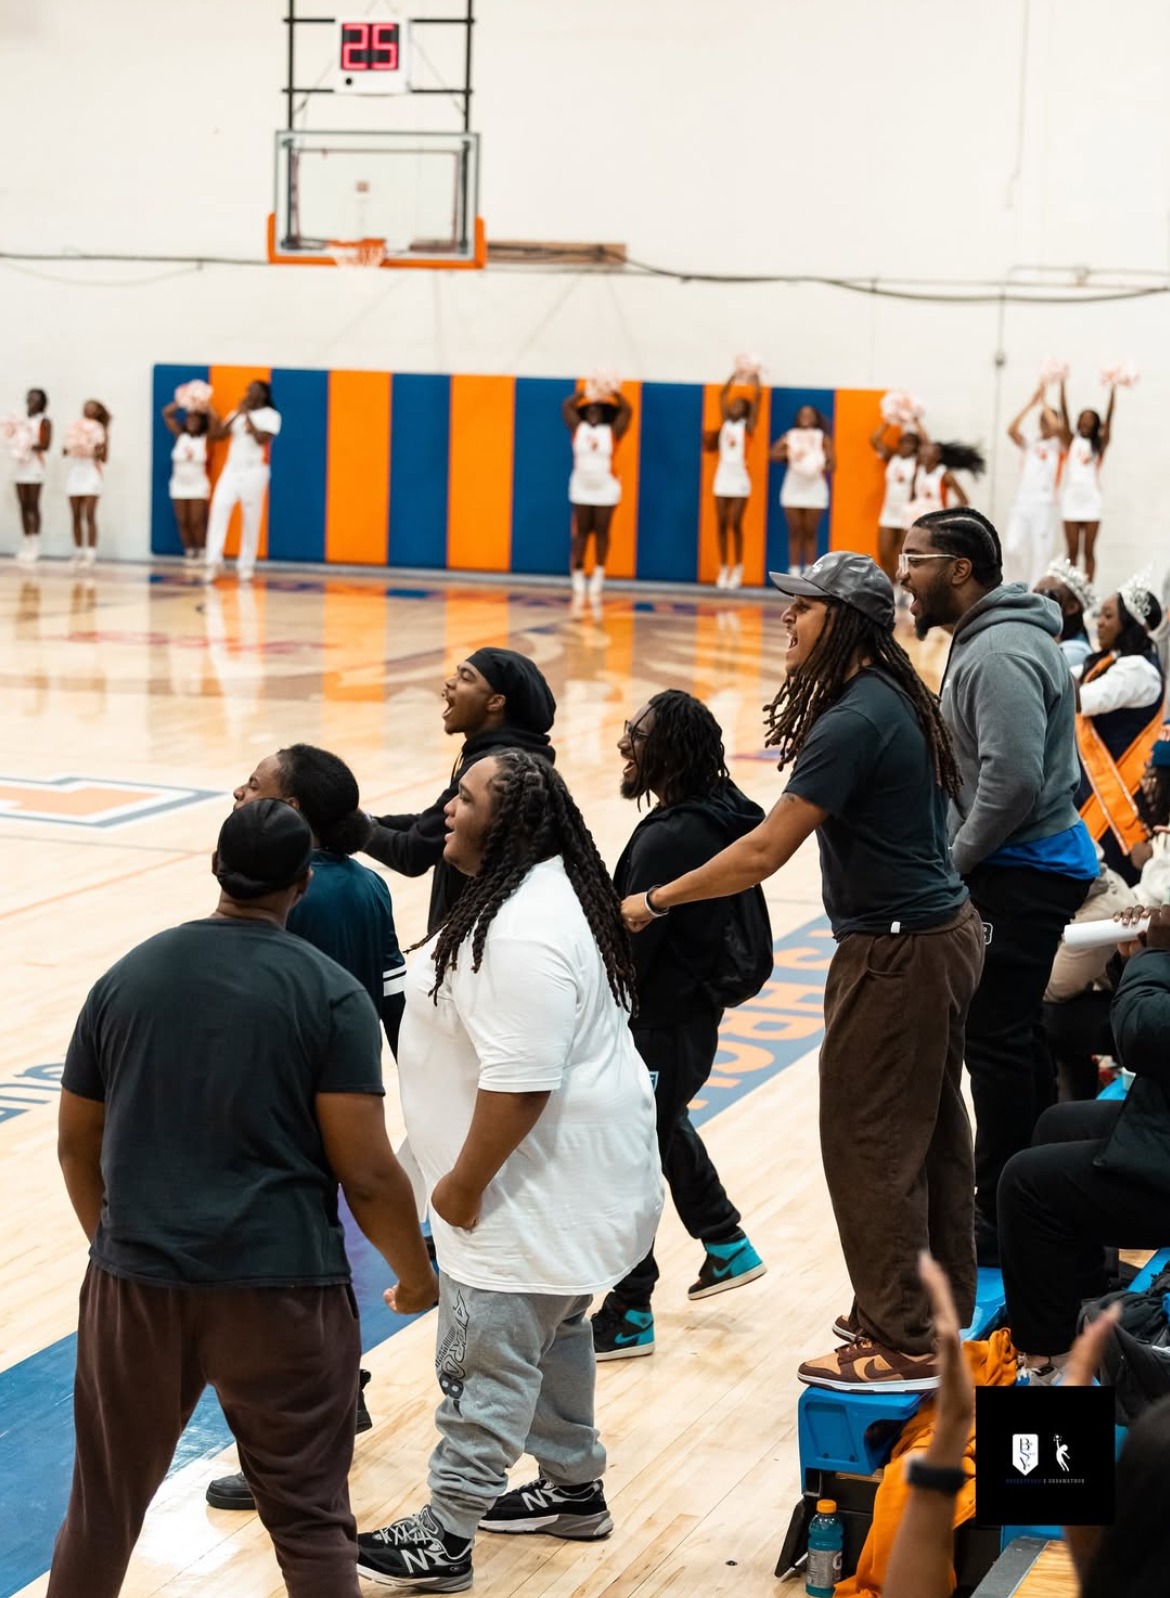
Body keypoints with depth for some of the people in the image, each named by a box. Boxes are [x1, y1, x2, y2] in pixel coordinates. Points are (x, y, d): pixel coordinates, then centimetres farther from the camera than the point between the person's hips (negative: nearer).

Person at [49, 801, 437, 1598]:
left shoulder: (127, 976, 5)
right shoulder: (331, 993, -7)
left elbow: (77, 1145, 13)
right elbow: (367, 1173, -10)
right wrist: (417, 1276, 6)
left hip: (137, 1281, 4)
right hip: (282, 1286, -3)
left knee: (105, 1501, 19)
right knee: (310, 1516, 5)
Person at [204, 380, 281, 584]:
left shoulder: (271, 415, 1)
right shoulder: (236, 414, 15)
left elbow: (262, 438, -14)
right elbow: (217, 435, 3)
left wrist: (247, 415, -11)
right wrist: (238, 415, -4)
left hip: (254, 471, -4)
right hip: (231, 469, 4)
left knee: (251, 519, 1)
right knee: (219, 508, -14)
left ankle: (246, 566, 9)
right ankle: (213, 561, -18)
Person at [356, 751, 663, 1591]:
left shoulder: (522, 931, -29)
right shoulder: (544, 888, 6)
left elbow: (519, 1083, -30)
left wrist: (464, 1182, -20)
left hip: (537, 1180, -11)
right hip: (569, 1167, 11)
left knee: (488, 1357, -3)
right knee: (552, 1329, 22)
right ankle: (575, 1488, 36)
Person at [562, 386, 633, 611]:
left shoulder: (612, 432, 0)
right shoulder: (578, 429, 4)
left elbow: (627, 411, -8)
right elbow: (567, 407, -2)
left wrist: (614, 393, -16)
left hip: (606, 491, -1)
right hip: (581, 491, 1)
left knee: (601, 533, 3)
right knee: (581, 533, 0)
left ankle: (597, 583, 11)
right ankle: (578, 584, 1)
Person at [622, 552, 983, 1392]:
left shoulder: (854, 722, -21)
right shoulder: (898, 698, 8)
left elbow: (764, 852, -22)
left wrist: (655, 902, -13)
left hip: (896, 954, -10)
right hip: (943, 933, 10)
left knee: (868, 1143, -2)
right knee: (928, 1133, 17)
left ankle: (903, 1346, 4)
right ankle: (935, 1310, 29)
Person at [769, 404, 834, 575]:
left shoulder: (822, 438, 5)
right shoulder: (790, 436, 8)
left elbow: (832, 464, -3)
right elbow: (772, 454, -4)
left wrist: (822, 468, -25)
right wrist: (790, 453, -20)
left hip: (814, 489, -1)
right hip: (793, 489, 1)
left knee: (810, 533, 1)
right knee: (795, 533, 2)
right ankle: (794, 573, 4)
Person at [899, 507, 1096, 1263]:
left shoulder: (1000, 654, -21)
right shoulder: (990, 636, 11)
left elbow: (1013, 779, -29)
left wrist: (957, 859, -17)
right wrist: (962, 855, 11)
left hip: (1019, 876, -11)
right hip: (1025, 865, 11)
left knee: (996, 1039, -4)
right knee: (1015, 1035, 18)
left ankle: (1002, 1221, 4)